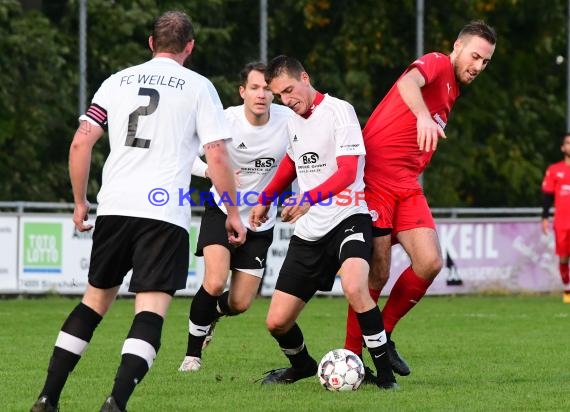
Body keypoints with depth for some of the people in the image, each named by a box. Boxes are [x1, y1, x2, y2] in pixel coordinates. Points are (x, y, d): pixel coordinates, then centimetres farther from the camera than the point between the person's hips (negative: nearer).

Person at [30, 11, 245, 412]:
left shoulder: (118, 81, 15)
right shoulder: (199, 87, 5)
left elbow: (80, 143, 10)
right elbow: (217, 157, -1)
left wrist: (80, 202, 20)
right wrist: (233, 213, 8)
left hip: (114, 208, 4)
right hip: (166, 213, -4)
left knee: (96, 299, 18)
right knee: (151, 308, -6)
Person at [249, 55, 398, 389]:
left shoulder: (338, 111, -10)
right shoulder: (294, 120, 12)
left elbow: (348, 172, -21)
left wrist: (309, 199, -34)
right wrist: (266, 199, 28)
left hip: (348, 219, -7)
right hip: (309, 232, 7)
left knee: (354, 288, -36)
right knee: (277, 322, 2)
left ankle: (385, 374, -24)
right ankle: (302, 365, 34)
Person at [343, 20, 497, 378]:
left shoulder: (451, 94, 20)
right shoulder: (436, 64, -6)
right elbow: (407, 83, -32)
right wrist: (423, 117, -49)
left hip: (406, 187, 8)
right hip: (375, 180, -8)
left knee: (430, 263, -8)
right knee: (378, 274, -7)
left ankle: (383, 335, 10)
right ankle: (352, 355, 7)